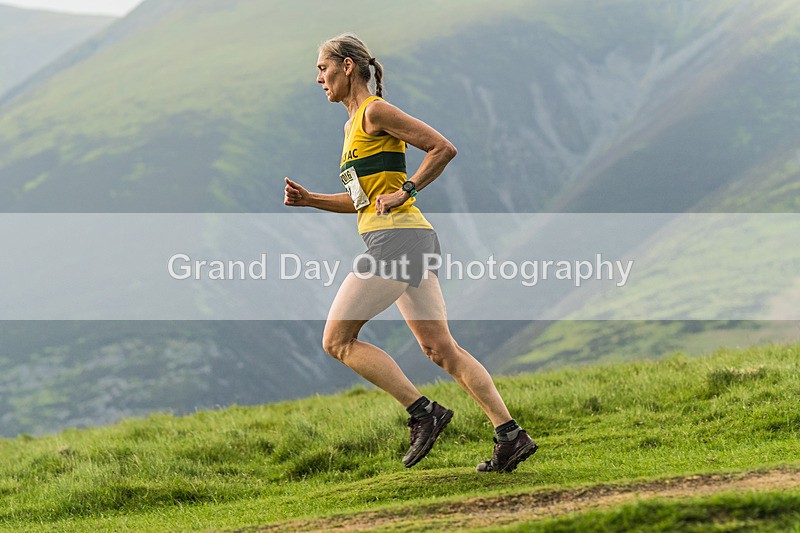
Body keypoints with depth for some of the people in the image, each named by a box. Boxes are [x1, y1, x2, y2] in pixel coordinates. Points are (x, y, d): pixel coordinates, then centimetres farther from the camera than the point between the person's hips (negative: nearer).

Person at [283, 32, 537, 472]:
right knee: (441, 348, 5)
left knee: (337, 340, -5)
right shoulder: (354, 123, 21)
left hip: (396, 237, -10)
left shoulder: (375, 111, -7)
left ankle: (422, 412, -9)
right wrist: (309, 200, 16)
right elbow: (362, 200, 27)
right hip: (411, 240, 10)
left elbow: (444, 148, -12)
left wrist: (405, 191, -12)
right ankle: (510, 435, 0)